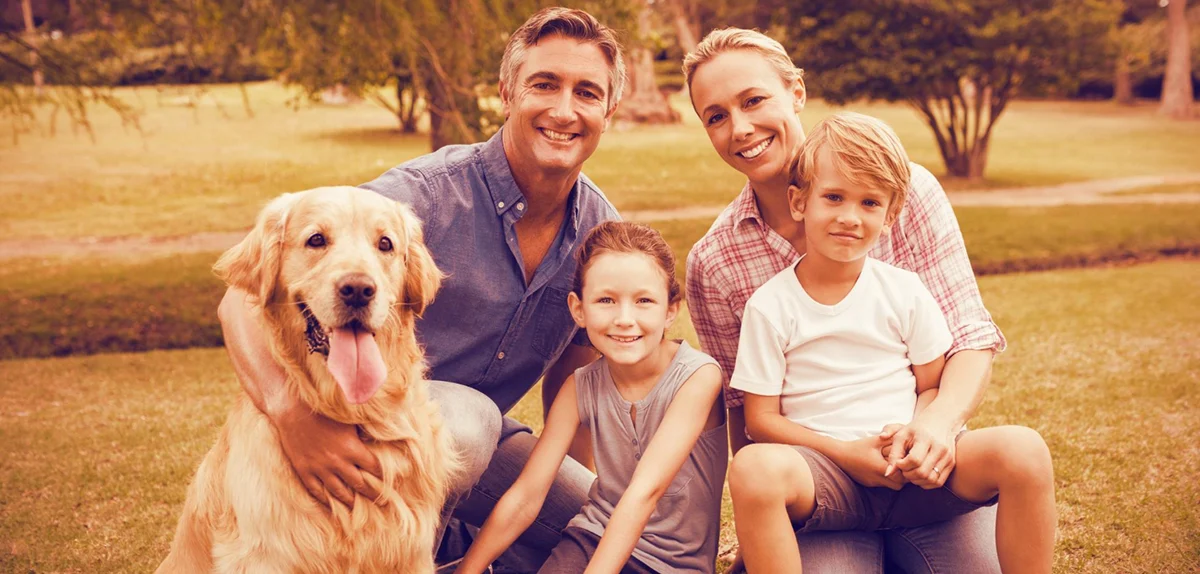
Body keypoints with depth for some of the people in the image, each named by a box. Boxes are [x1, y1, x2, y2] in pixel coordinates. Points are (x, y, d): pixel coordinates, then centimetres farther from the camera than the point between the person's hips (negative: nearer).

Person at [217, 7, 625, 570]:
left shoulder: (600, 228, -6)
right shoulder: (425, 192, -26)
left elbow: (571, 370, 8)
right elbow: (246, 298, -31)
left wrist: (572, 483, 3)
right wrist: (293, 413, -48)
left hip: (479, 437, 6)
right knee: (468, 415, -37)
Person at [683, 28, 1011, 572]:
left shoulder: (906, 188, -6)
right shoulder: (712, 263, -3)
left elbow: (970, 336, -6)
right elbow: (743, 405, 6)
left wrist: (940, 418, -26)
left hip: (923, 465, 1)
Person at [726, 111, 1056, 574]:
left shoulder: (903, 290, 6)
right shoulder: (770, 305, -2)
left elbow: (934, 384, 10)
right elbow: (761, 418, -2)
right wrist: (846, 453, -14)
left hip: (912, 470, 3)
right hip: (827, 474, -3)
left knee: (1024, 450, -23)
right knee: (755, 468, -37)